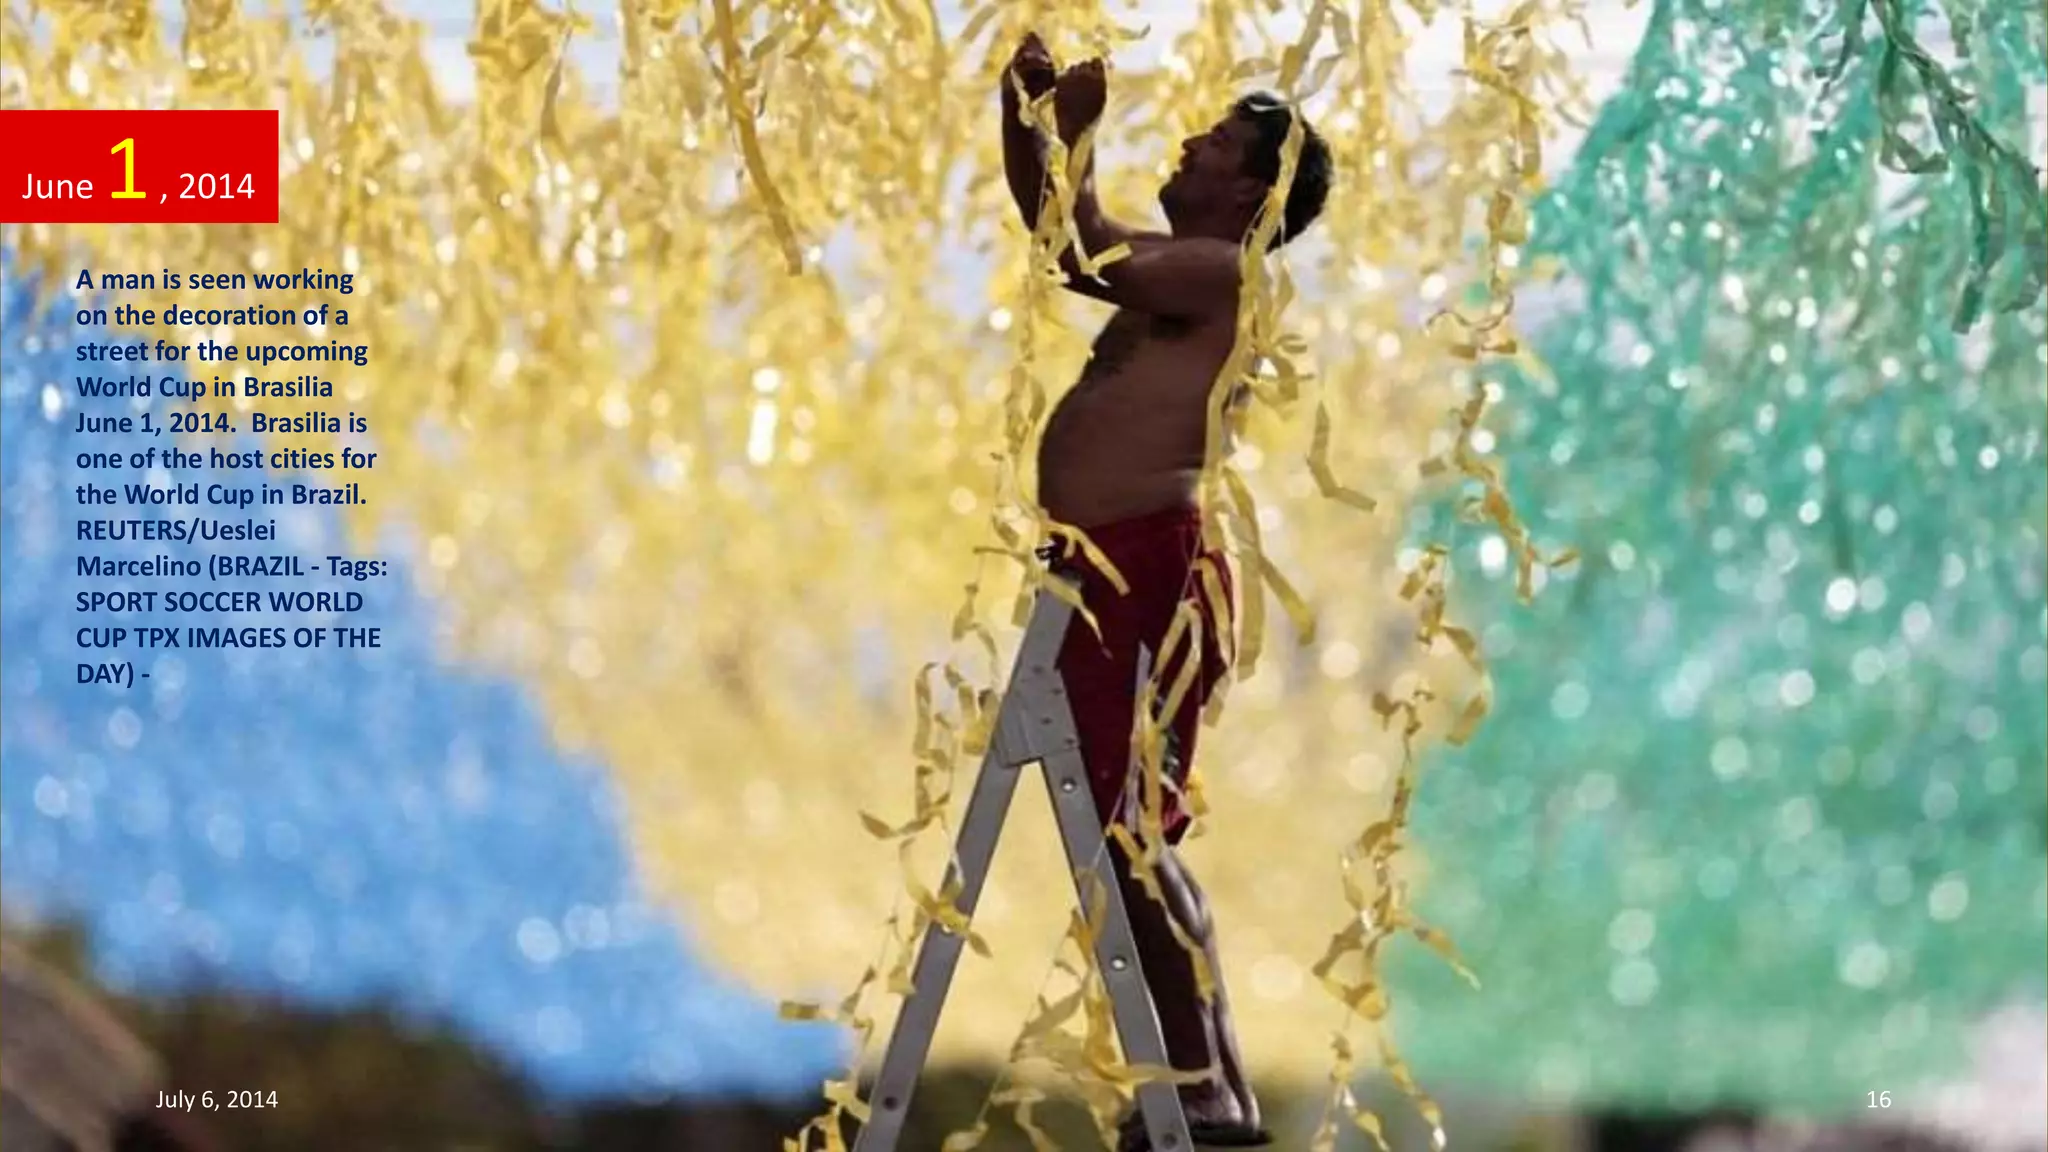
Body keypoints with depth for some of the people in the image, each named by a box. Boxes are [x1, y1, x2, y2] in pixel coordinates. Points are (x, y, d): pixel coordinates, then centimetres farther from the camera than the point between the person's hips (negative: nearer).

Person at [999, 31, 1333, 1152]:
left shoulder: (1228, 274, -6)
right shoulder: (1180, 274, 23)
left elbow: (1086, 257, -15)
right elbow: (1045, 221, 30)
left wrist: (1074, 132, -6)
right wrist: (1023, 103, 17)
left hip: (1146, 564, -10)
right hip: (1112, 568, 10)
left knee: (1121, 828, -14)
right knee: (1128, 831, 11)